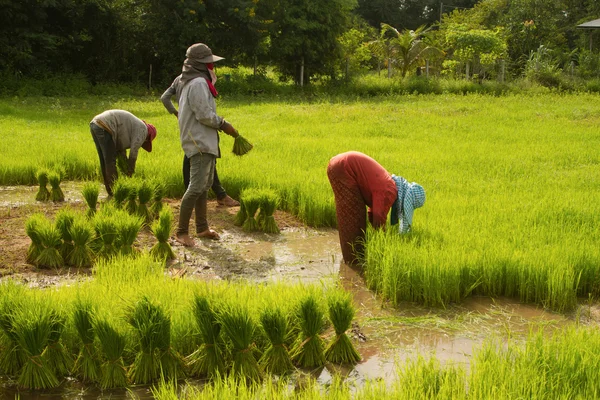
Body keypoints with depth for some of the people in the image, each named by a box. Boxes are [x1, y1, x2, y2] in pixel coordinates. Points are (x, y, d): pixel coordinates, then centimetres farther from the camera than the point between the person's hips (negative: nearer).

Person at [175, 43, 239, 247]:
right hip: (200, 143, -11)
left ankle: (202, 228, 22)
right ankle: (182, 232, -7)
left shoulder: (195, 82, 18)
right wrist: (224, 124, -9)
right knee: (197, 187, -11)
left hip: (204, 142, 11)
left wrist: (220, 124, 12)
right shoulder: (198, 83, -16)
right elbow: (204, 115, -20)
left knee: (204, 185, 15)